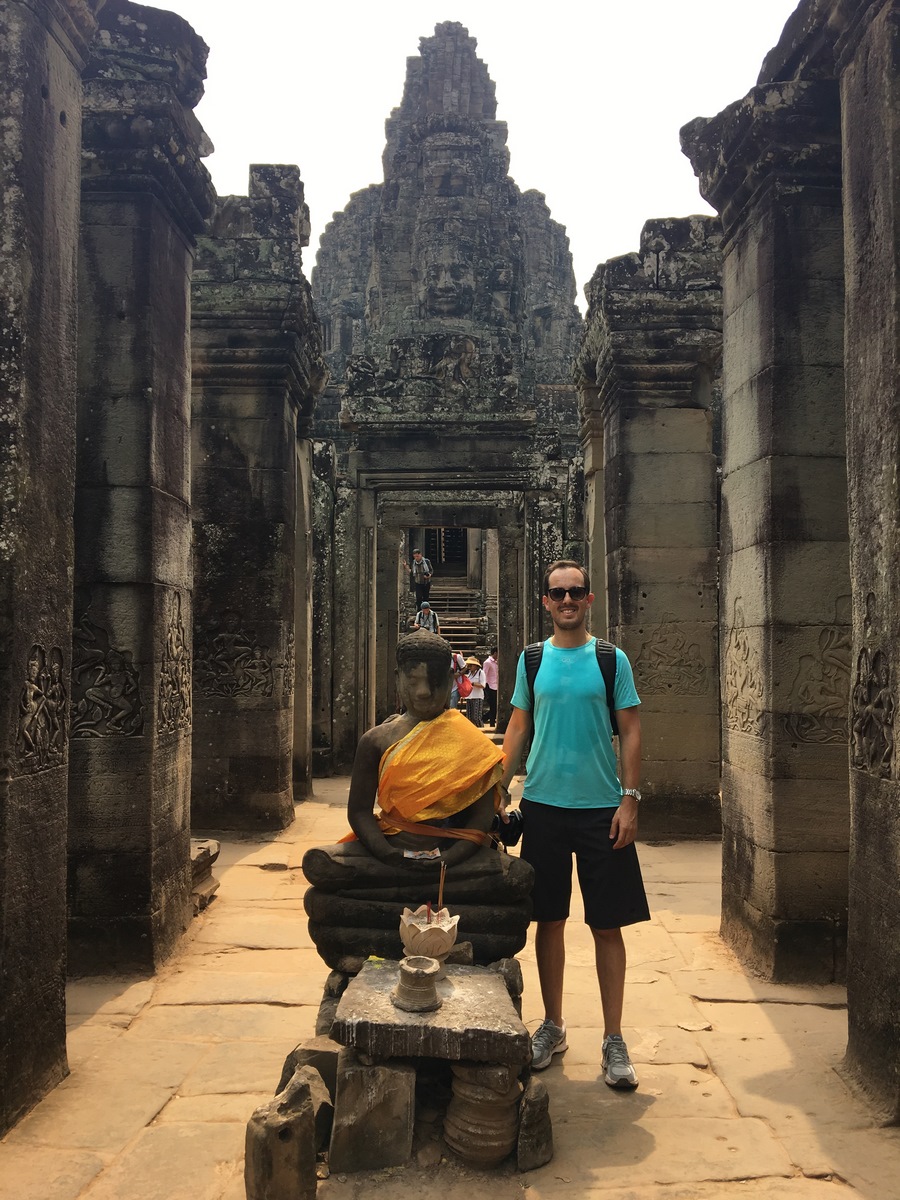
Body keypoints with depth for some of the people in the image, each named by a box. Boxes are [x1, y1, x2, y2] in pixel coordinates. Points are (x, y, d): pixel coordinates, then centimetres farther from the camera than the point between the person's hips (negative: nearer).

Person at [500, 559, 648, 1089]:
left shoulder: (612, 659, 0)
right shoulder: (532, 659, 6)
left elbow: (631, 732, 0)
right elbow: (518, 728, 10)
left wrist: (630, 799, -8)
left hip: (601, 807, -2)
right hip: (543, 806, 2)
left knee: (607, 925, 3)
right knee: (549, 920, 10)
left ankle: (614, 1039, 15)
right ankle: (553, 1026, 26)